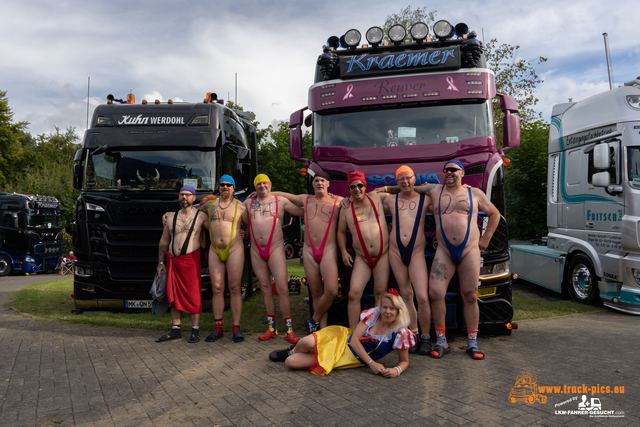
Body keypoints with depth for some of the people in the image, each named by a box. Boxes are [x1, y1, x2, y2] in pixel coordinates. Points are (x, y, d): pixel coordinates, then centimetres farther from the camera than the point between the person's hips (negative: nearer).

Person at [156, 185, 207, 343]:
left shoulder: (200, 216, 3)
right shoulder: (171, 217, 13)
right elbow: (163, 241, 16)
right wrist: (161, 263, 11)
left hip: (191, 260, -4)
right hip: (172, 260, 4)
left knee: (193, 295, -4)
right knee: (173, 295, 7)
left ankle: (195, 330, 4)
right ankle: (175, 330, 16)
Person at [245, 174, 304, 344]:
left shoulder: (281, 201, 4)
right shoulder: (249, 202, 13)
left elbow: (303, 211, 4)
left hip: (275, 249, -4)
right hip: (256, 251, 4)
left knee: (282, 289, -10)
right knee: (265, 289, 8)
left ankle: (289, 330, -4)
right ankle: (272, 328, 16)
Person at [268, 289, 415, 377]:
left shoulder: (401, 334, -13)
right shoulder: (373, 315, -10)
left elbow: (404, 361, -1)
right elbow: (354, 339, -11)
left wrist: (397, 370, -25)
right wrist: (372, 363, -18)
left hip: (352, 359, -2)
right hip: (342, 339, 2)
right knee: (308, 342, -30)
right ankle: (292, 351, 11)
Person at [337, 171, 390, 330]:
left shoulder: (377, 198, 3)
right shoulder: (346, 209, 3)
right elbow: (341, 231, 13)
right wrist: (343, 252, 4)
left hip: (382, 255, 0)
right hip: (361, 258, 0)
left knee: (380, 294, 2)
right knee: (353, 294, -9)